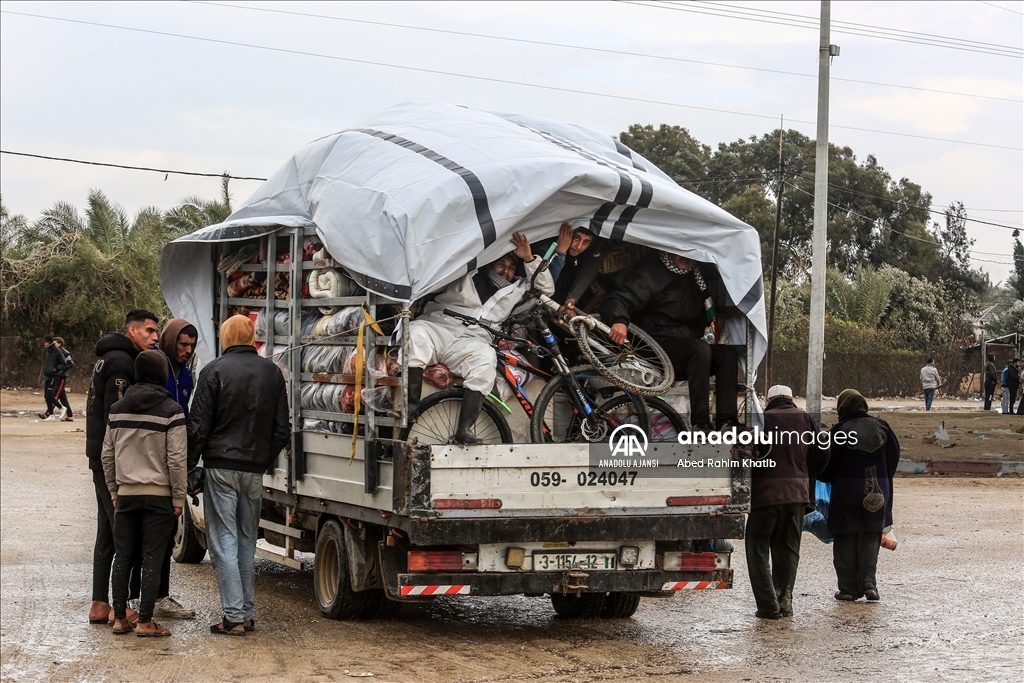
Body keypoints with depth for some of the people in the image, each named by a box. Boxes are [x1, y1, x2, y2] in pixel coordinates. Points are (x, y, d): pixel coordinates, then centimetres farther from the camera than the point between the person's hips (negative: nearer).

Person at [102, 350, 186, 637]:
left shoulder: (117, 409, 7)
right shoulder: (171, 411, -8)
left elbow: (107, 456, 11)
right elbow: (176, 460, -10)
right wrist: (178, 499, -3)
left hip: (126, 494, 4)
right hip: (159, 495, -4)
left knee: (122, 557, 9)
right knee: (152, 559, 0)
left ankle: (120, 618, 13)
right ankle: (145, 622, 0)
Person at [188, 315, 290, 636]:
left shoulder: (215, 371, -7)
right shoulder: (272, 372, 7)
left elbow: (199, 426, -8)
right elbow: (282, 427, 10)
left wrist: (189, 465, 1)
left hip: (221, 467, -4)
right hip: (255, 470, 4)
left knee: (224, 541, -1)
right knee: (247, 541, 14)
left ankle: (234, 616, -5)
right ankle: (247, 613, 15)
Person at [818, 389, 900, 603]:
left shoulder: (840, 432, -12)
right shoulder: (881, 427, 1)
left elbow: (828, 467, -9)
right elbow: (894, 458, 8)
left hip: (846, 495, -3)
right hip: (876, 495, 3)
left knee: (846, 542, 7)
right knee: (870, 538, 13)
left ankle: (849, 588, 7)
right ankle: (869, 581, -4)